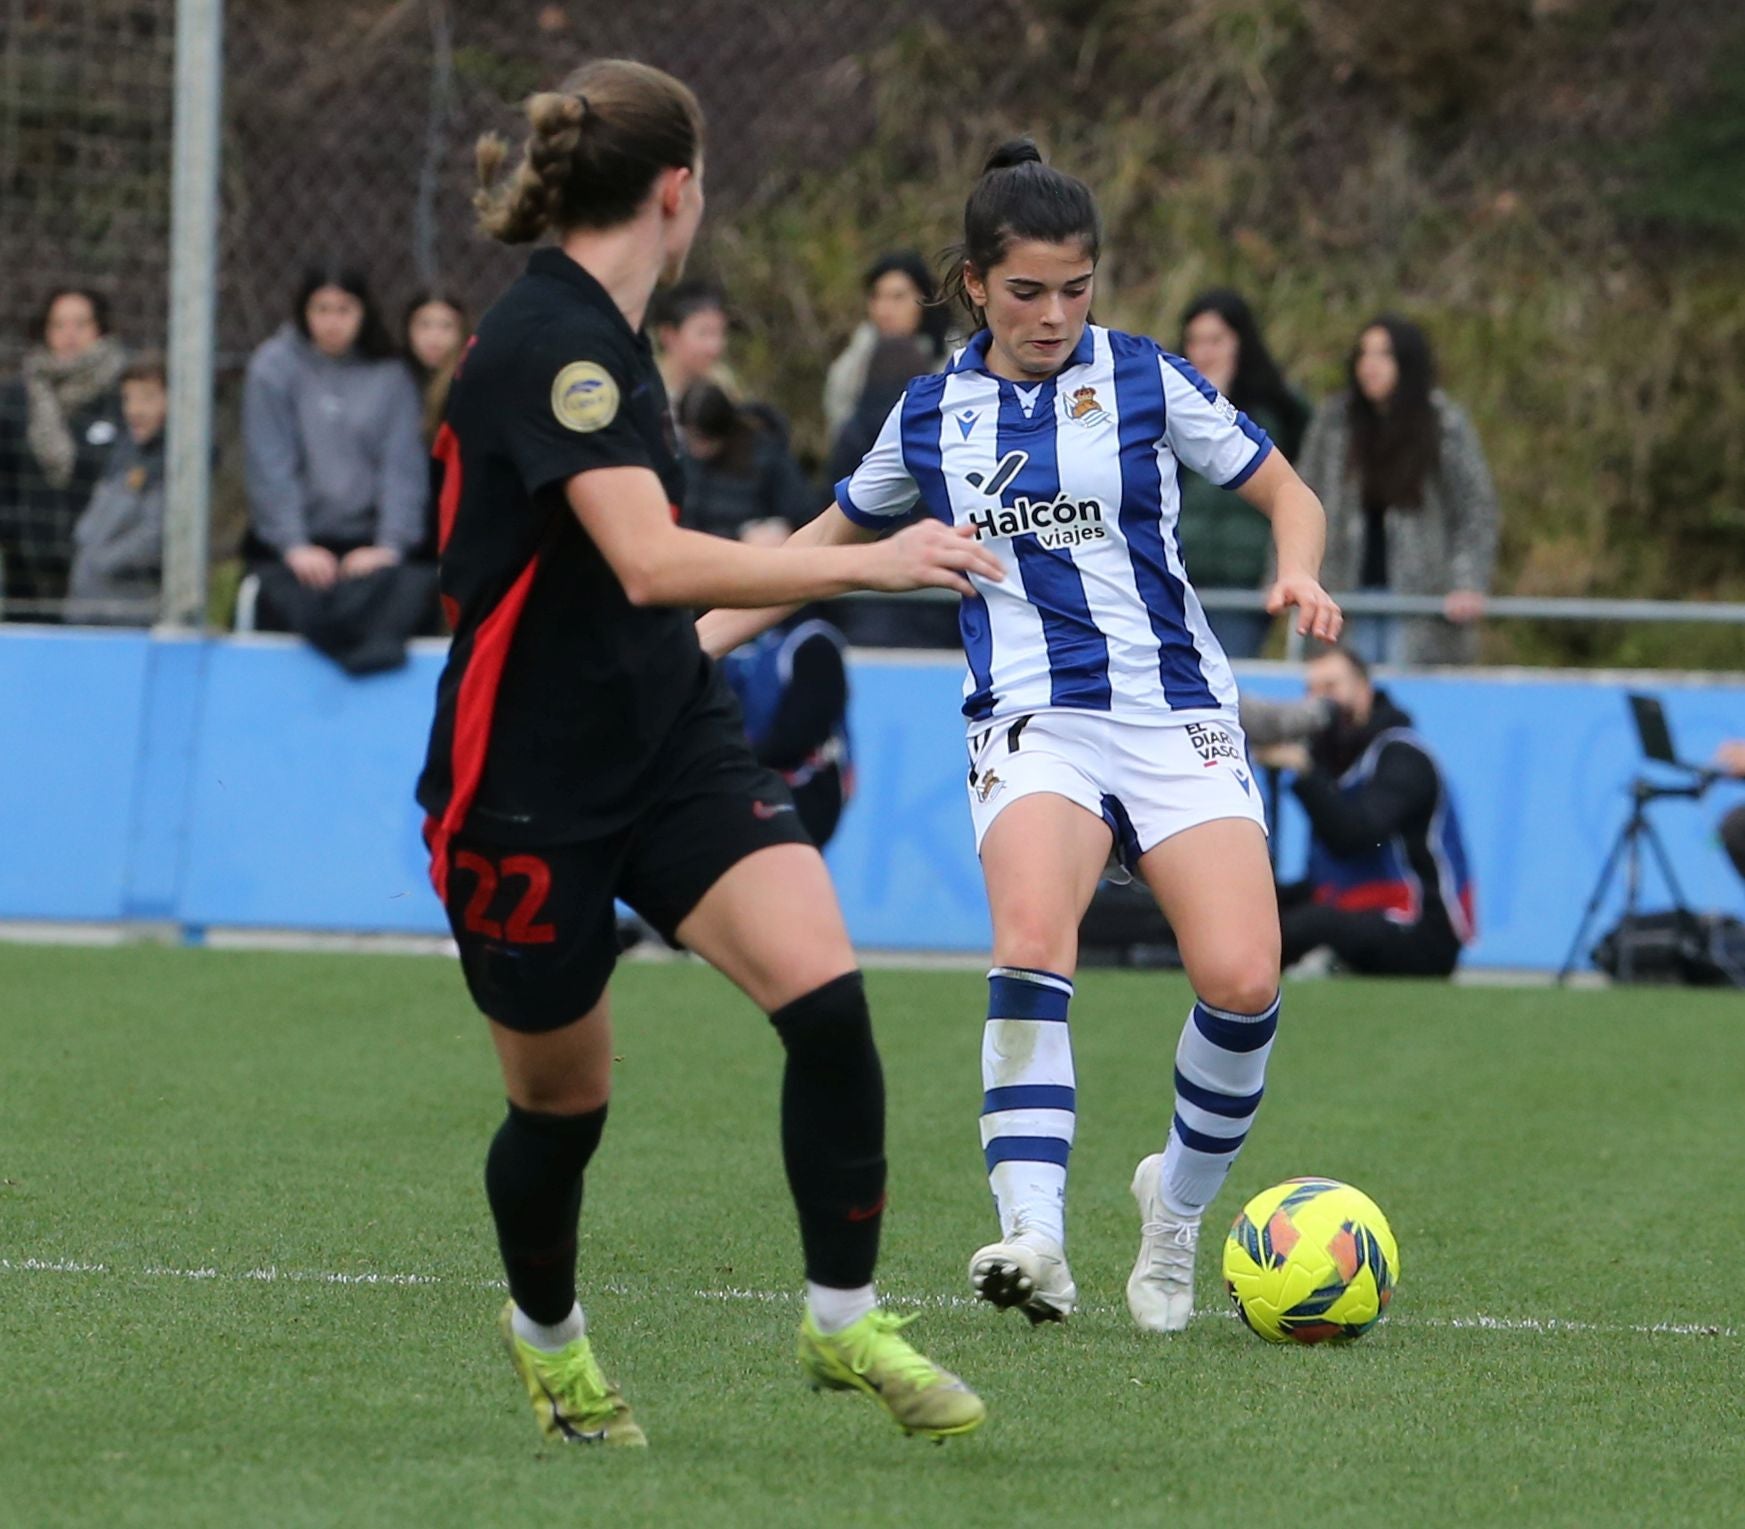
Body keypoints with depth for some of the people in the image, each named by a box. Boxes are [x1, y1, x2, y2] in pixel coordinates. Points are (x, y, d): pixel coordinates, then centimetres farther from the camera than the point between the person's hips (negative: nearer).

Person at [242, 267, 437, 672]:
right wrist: (294, 547, -13)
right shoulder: (273, 367, 6)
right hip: (292, 543, -1)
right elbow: (270, 467, -1)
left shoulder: (390, 376, 10)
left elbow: (403, 466, 3)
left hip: (367, 543, 1)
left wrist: (390, 545, -12)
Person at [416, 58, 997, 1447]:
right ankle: (545, 1331, 38)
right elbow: (653, 562, -33)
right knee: (564, 1098, 8)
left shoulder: (597, 336, 8)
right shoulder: (552, 343, -21)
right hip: (529, 786, -8)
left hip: (671, 744, 8)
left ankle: (844, 1321, -3)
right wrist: (867, 563, -33)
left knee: (823, 992, -15)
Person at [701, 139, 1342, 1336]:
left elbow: (1287, 492, 10)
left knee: (1242, 981, -18)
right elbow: (832, 541, 25)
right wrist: (692, 644, 18)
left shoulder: (1146, 381, 4)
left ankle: (1180, 1206, 10)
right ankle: (1035, 1242, -37)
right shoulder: (931, 415, 10)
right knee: (1032, 944, -30)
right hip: (1035, 721, 0)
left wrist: (1299, 573, -12)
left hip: (1176, 714, 0)